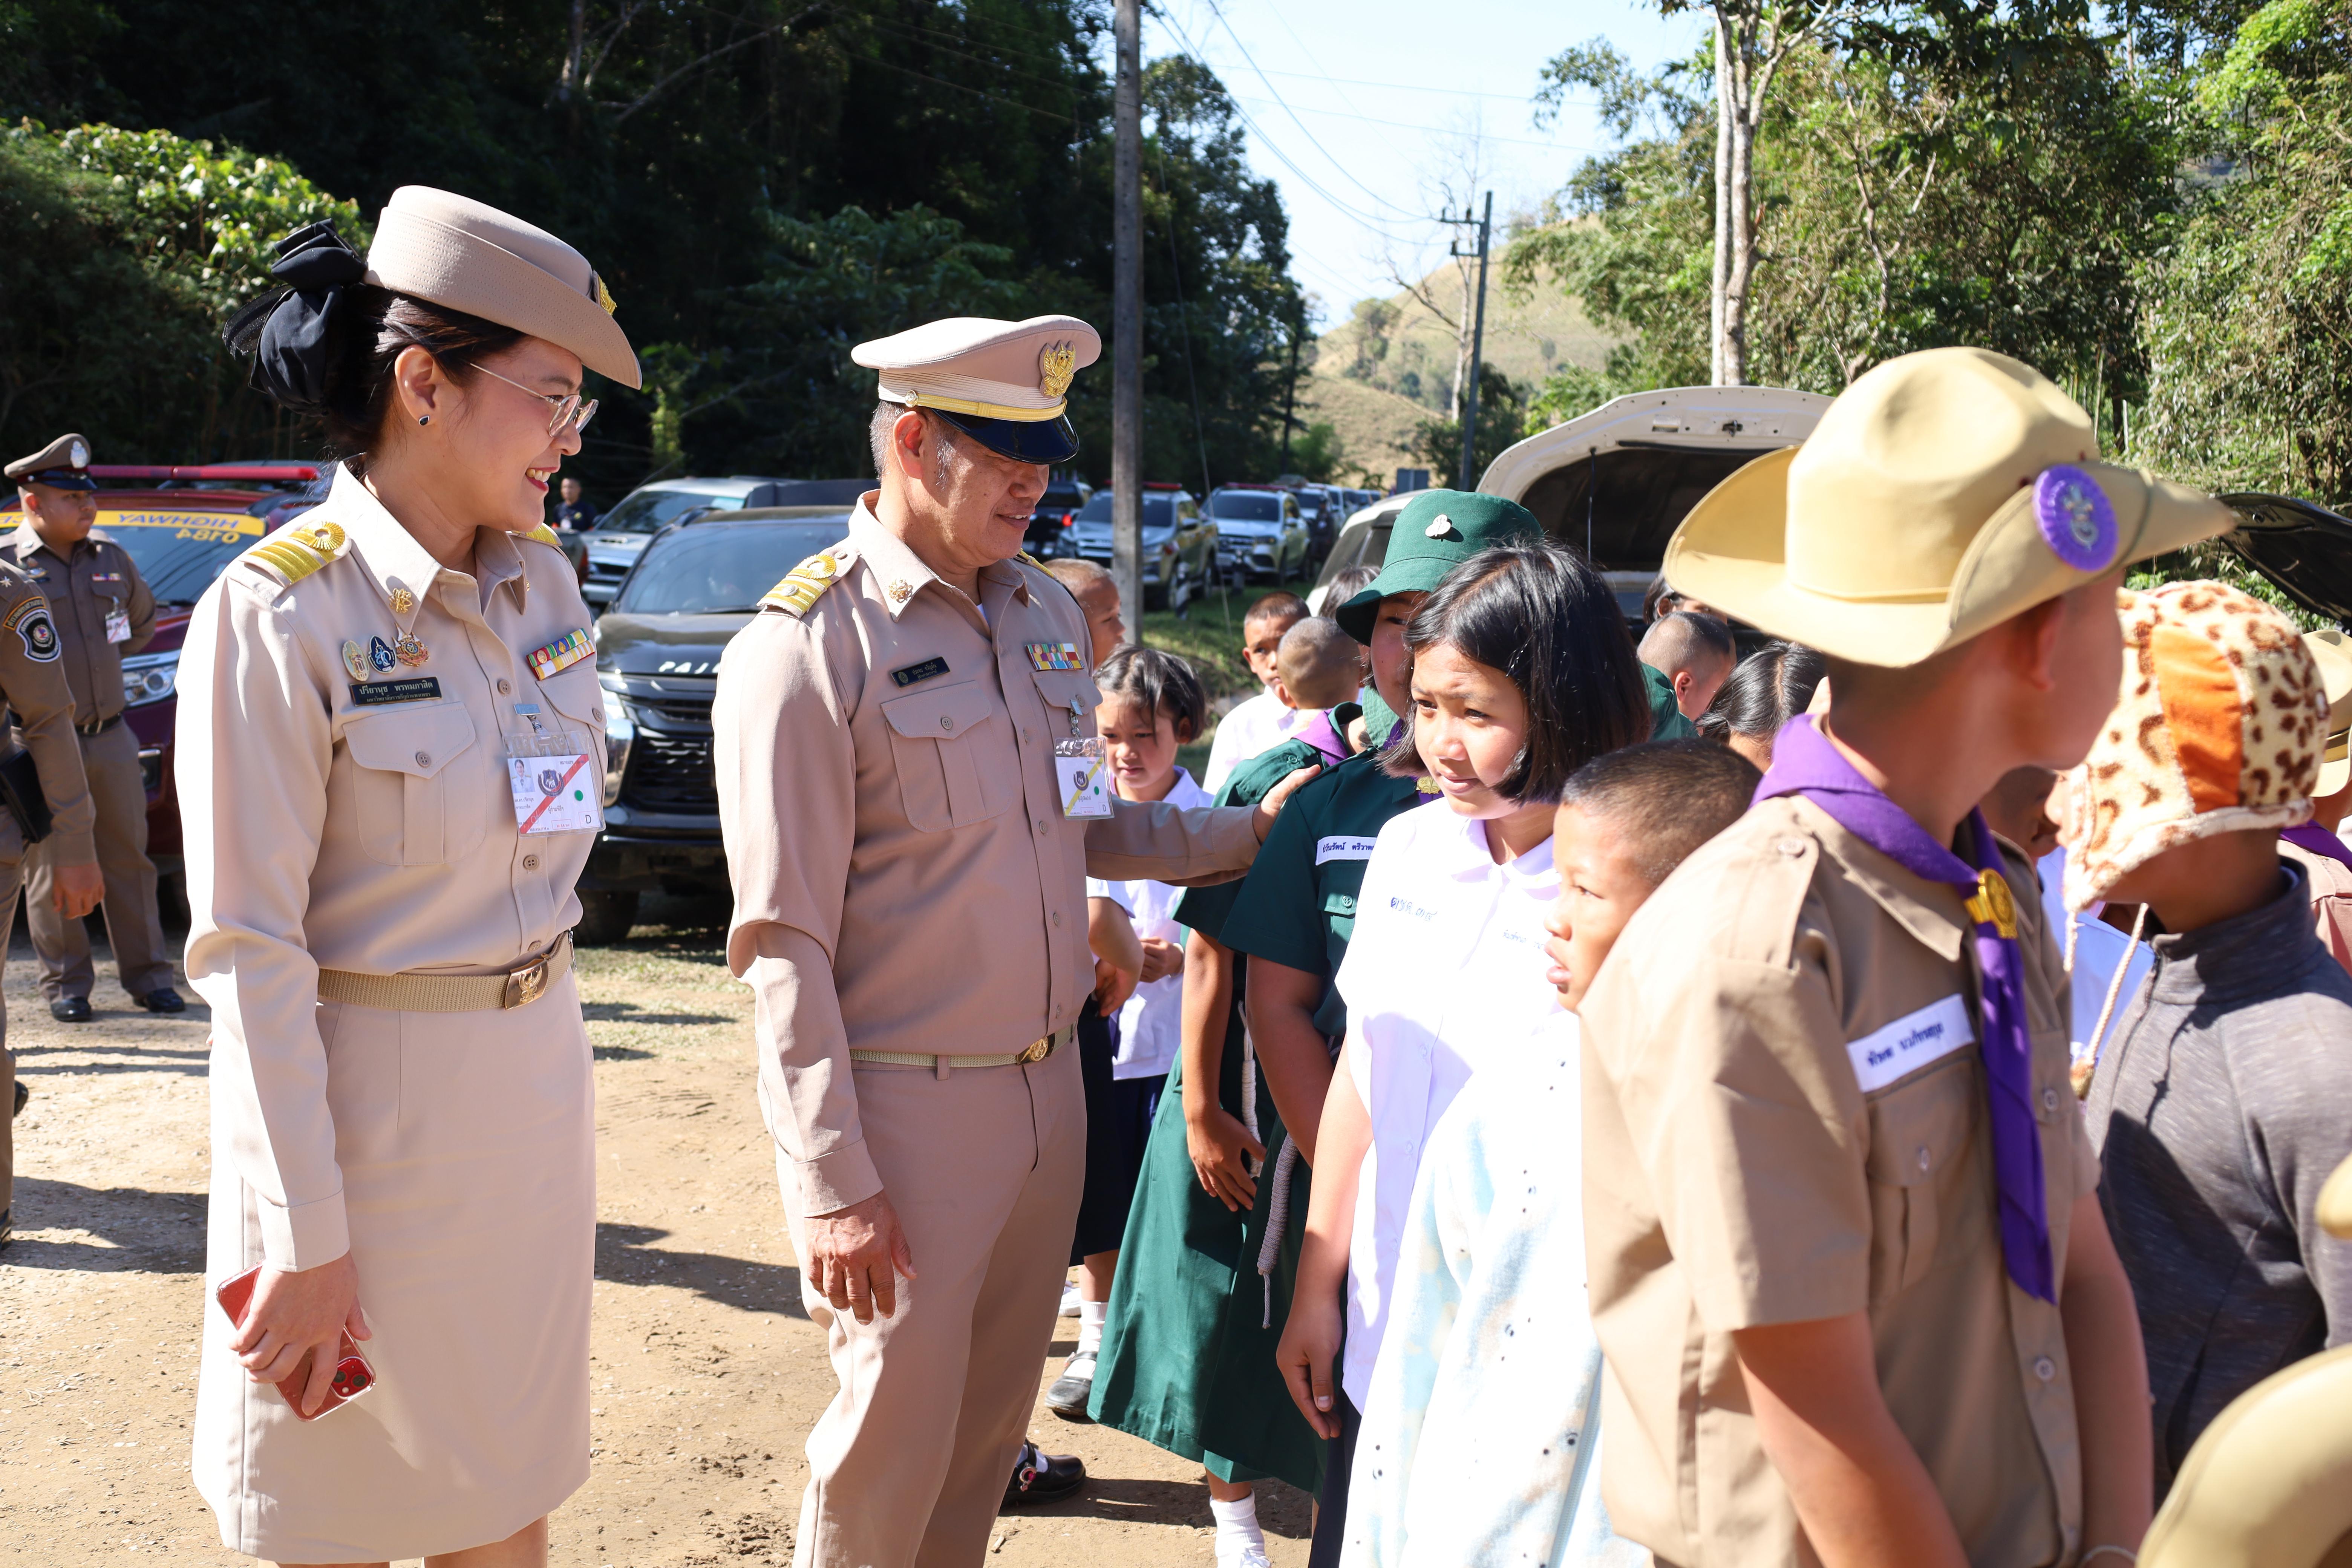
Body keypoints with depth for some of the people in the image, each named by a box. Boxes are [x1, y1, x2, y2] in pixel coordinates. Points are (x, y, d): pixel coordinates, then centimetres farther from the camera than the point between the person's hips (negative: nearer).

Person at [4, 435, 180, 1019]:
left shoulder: (111, 558, 9)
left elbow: (143, 619, 26)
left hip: (112, 737, 4)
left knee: (129, 860, 9)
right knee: (53, 872, 4)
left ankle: (147, 976, 18)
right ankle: (66, 984, 15)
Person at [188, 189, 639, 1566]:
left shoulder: (543, 579, 3)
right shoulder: (279, 614, -17)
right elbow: (250, 953, -17)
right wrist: (306, 1240, -16)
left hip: (536, 1081, 6)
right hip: (368, 1097, -6)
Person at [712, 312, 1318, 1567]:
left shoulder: (1044, 614, 8)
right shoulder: (807, 648, -14)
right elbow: (785, 943, -16)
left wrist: (1244, 837, 7)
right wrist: (833, 1185, -17)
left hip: (1048, 1088, 7)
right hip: (904, 1109, -6)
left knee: (992, 1417, 17)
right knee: (894, 1439, 5)